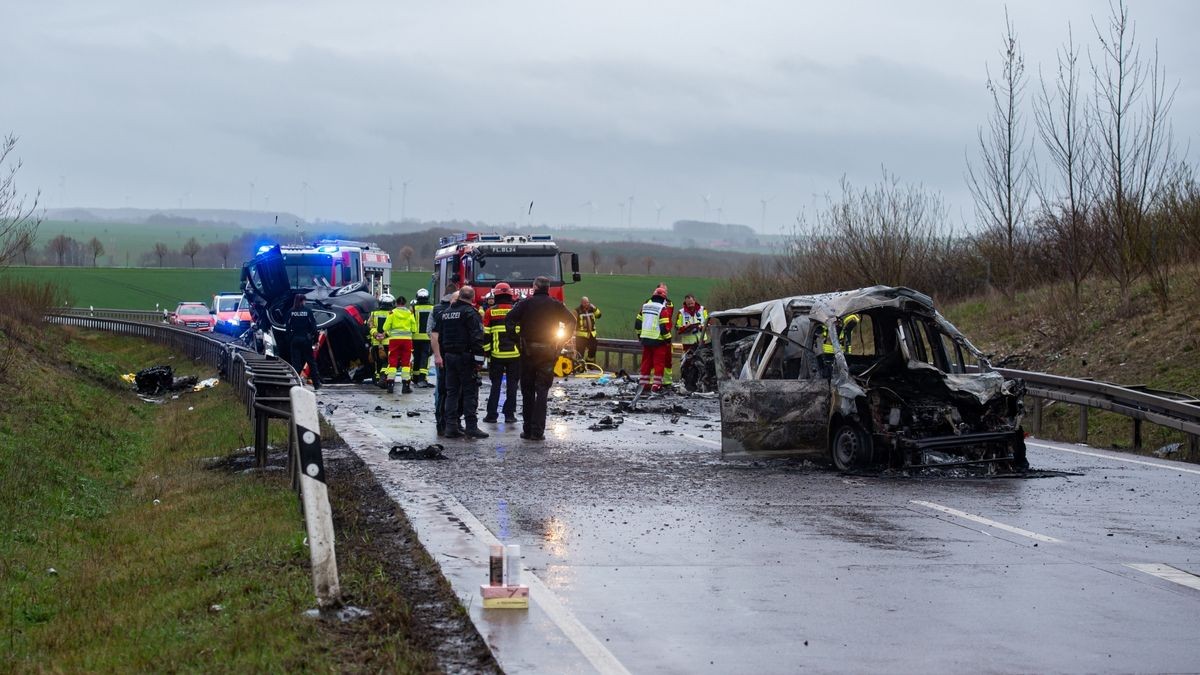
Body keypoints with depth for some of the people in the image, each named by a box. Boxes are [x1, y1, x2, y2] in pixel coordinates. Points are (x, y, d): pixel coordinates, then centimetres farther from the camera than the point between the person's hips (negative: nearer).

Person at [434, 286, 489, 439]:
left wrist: (442, 356, 25)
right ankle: (471, 426, -7)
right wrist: (479, 357, -18)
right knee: (470, 392, -3)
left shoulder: (446, 312, 14)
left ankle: (451, 427, 6)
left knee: (451, 392, 9)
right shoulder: (470, 312, -11)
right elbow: (477, 337, -19)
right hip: (465, 356, -7)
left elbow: (440, 337, 20)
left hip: (449, 356, 7)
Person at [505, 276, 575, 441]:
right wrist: (560, 342, 3)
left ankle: (527, 429, 9)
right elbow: (572, 321, -3)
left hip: (528, 351, 0)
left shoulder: (526, 303, -2)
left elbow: (509, 319, -12)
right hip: (548, 353, 0)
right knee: (542, 391, 1)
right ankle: (538, 431, -8)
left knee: (527, 391, 9)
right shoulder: (556, 305, 2)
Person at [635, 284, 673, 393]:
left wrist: (640, 335, 25)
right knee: (659, 362, 0)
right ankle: (656, 384, -5)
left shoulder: (645, 306, 7)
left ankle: (644, 384, 16)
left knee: (646, 362, 13)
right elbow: (664, 327, -16)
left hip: (646, 339, 6)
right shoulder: (663, 309, -12)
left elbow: (637, 323, 12)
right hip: (658, 340, -6)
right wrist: (668, 339, -4)